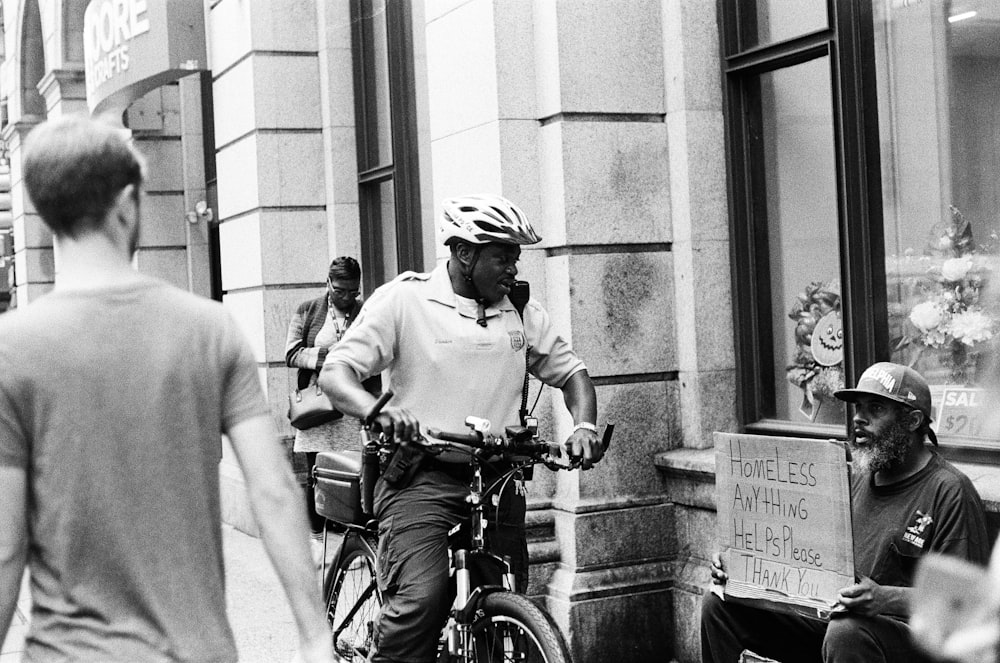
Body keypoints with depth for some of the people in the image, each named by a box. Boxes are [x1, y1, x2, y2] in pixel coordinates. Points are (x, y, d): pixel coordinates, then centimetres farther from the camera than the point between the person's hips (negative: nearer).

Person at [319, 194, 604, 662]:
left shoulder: (521, 311, 13)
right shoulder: (404, 299, -1)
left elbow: (569, 371, 18)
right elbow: (336, 372, -7)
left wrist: (584, 425, -4)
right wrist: (377, 411, -29)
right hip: (420, 475, -4)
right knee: (420, 599, -24)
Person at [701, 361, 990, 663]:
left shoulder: (950, 491, -8)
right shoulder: (857, 480, 17)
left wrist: (885, 598, -32)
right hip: (826, 616, 7)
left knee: (846, 630, -40)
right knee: (720, 603, -5)